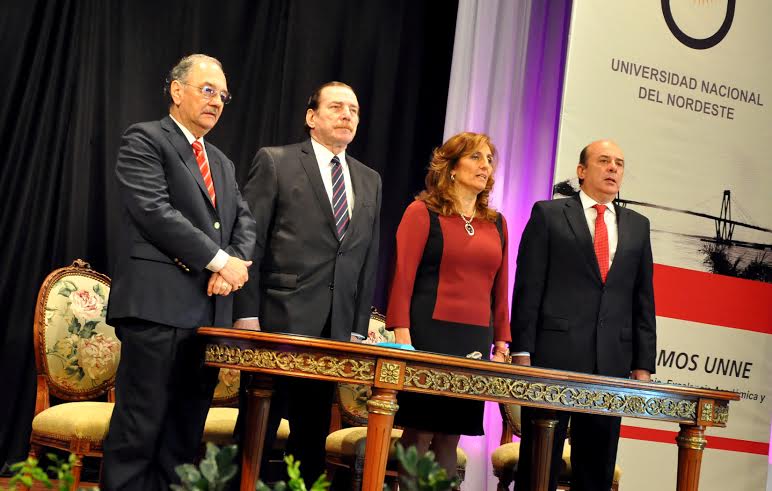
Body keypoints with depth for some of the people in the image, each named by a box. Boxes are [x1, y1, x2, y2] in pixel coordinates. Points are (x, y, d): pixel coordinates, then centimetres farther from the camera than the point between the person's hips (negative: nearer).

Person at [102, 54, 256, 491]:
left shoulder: (223, 163, 25)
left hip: (211, 310, 7)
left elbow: (245, 221, 17)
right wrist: (220, 260, -13)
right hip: (158, 306, -7)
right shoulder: (145, 140, 1)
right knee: (140, 427, -7)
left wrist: (235, 264, -5)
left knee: (186, 435, 7)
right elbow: (154, 211, -12)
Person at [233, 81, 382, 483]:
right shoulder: (275, 163, 2)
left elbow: (368, 260, 15)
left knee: (314, 435, 8)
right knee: (257, 431, -1)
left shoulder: (369, 181, 16)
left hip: (335, 330, 5)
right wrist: (247, 315, -10)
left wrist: (358, 329, 8)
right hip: (279, 322, -5)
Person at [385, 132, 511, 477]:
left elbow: (500, 289, 15)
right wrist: (401, 333, -13)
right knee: (419, 433, -5)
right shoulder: (423, 213, 1)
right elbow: (402, 276, -5)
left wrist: (502, 341, 10)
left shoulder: (496, 224, 15)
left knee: (450, 438, 5)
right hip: (430, 335, -4)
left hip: (475, 342, 4)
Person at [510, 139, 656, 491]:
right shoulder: (548, 215, 4)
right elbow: (528, 288, -1)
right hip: (554, 354, -3)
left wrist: (643, 365, 6)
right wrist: (522, 353, -8)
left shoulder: (637, 226, 15)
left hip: (612, 362, 4)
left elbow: (643, 300, 13)